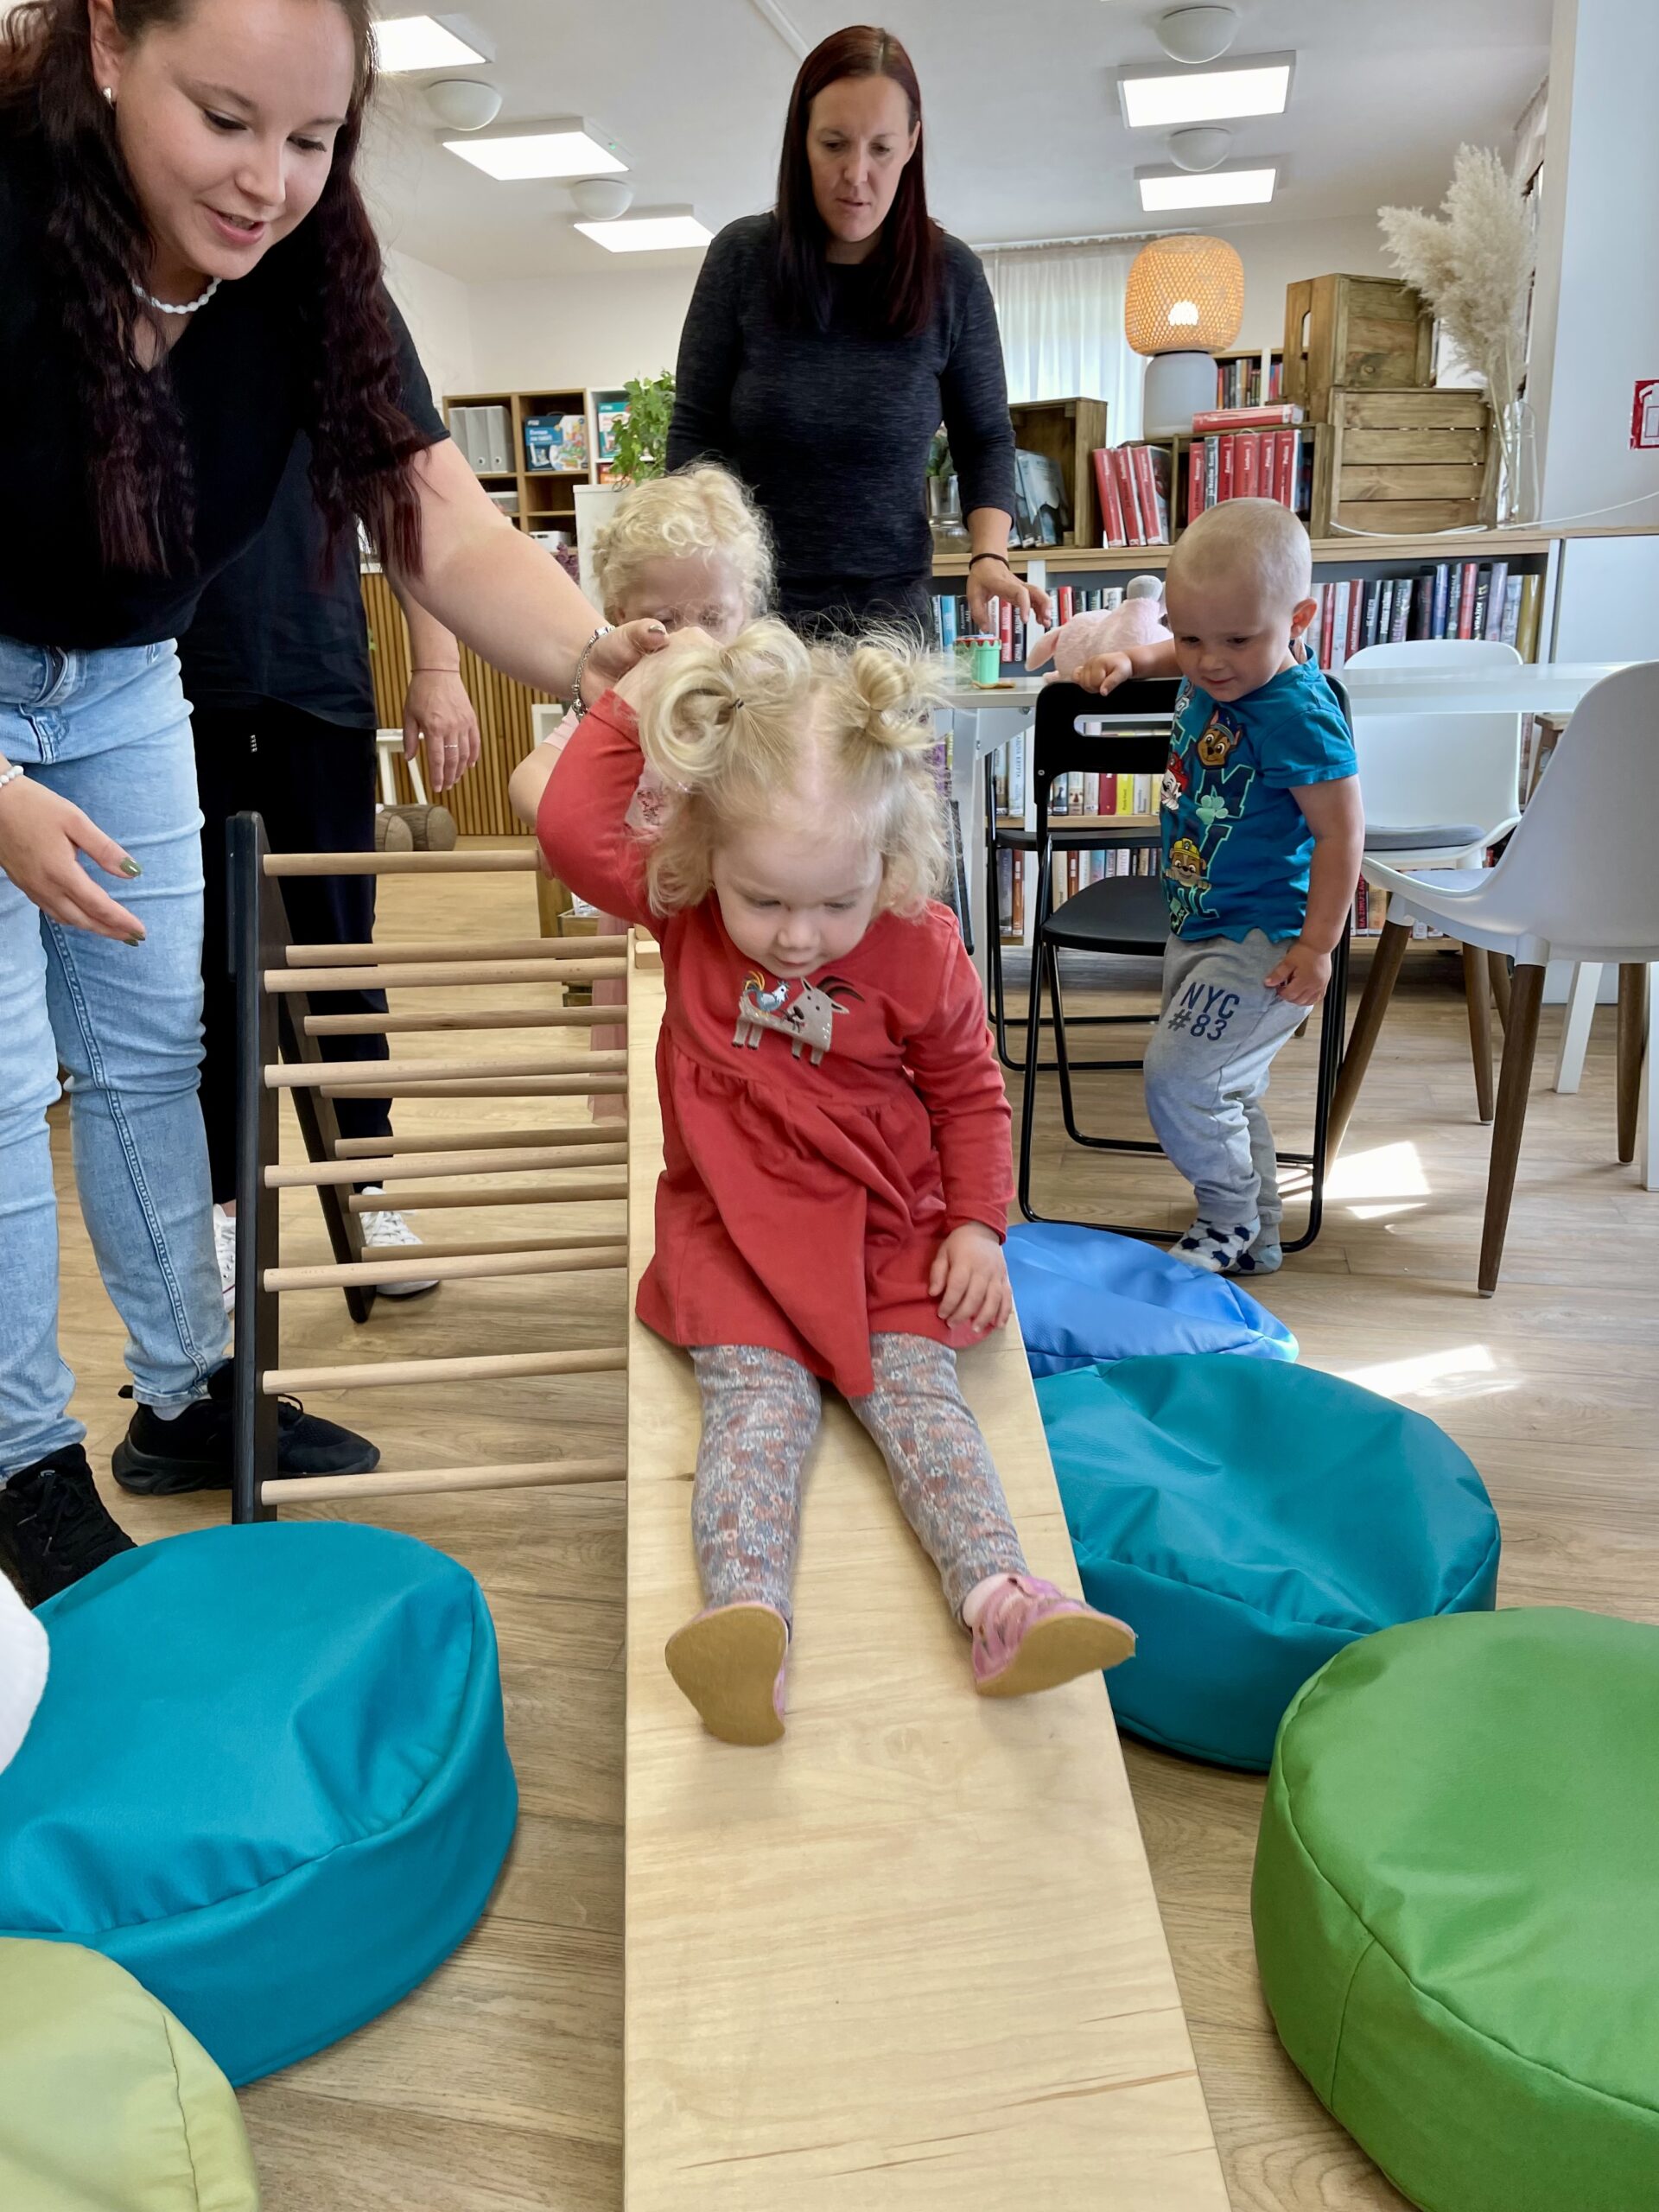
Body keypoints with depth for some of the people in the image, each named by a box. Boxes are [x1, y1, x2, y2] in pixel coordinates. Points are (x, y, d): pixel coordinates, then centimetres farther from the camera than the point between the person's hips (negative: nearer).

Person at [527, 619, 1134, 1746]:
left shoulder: (923, 952, -9)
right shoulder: (682, 904, -6)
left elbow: (970, 1093, 3)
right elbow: (571, 830, -12)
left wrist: (979, 1223, -4)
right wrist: (631, 711, -9)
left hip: (889, 1225, 1)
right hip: (735, 1224, 0)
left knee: (916, 1385, -16)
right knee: (758, 1396, -20)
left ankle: (1002, 1602, -27)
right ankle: (746, 1614, -37)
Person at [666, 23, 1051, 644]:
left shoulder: (952, 274, -2)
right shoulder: (741, 256, -3)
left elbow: (985, 437, 5)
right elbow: (693, 433, 0)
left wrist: (989, 557, -12)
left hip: (890, 611, 1)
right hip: (751, 605, 0)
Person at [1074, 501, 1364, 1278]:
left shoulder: (1299, 715, -23)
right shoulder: (1208, 678, 0)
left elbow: (1340, 833, -20)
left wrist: (1317, 945, -20)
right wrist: (1130, 658, 10)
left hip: (1259, 942, -9)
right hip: (1199, 925, 9)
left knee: (1178, 1077, -10)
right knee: (1229, 1089, 18)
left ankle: (1230, 1224, 13)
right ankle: (1256, 1237, 35)